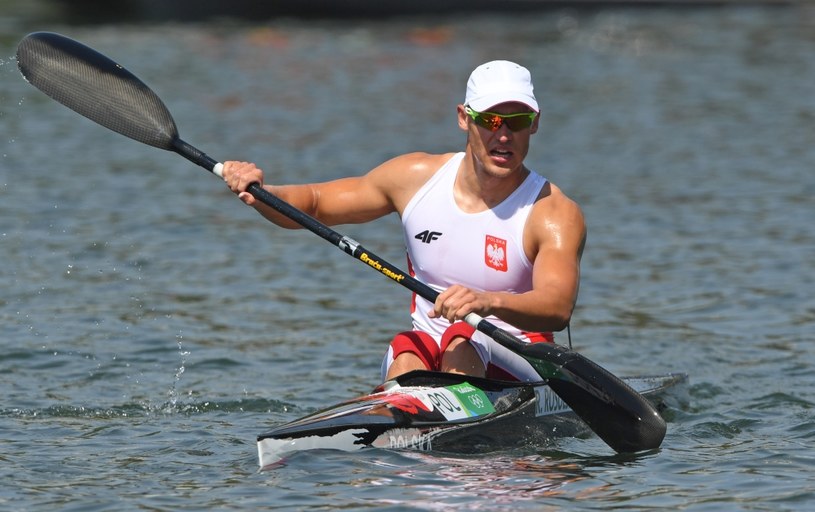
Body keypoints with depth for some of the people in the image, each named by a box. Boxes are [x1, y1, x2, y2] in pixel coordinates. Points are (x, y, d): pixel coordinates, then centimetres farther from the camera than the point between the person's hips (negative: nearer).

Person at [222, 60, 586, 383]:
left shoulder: (555, 214, -10)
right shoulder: (416, 177, 4)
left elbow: (559, 308, -29)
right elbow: (313, 203, 15)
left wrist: (489, 302, -50)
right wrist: (260, 193, -8)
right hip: (429, 351, 4)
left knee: (463, 337, -34)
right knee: (406, 353, -30)